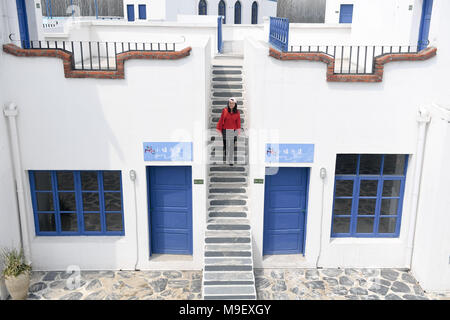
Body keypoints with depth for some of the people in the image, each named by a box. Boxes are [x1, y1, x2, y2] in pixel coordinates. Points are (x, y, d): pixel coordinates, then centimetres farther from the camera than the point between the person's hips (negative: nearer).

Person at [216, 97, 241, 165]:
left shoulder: (237, 112, 2)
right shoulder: (224, 110, -1)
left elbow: (238, 122, 0)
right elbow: (221, 120, 1)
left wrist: (238, 130, -10)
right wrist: (219, 129, -1)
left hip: (233, 131, 0)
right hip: (225, 131, 0)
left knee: (232, 146, 0)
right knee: (225, 145, 5)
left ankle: (231, 161, 6)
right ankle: (225, 160, 15)